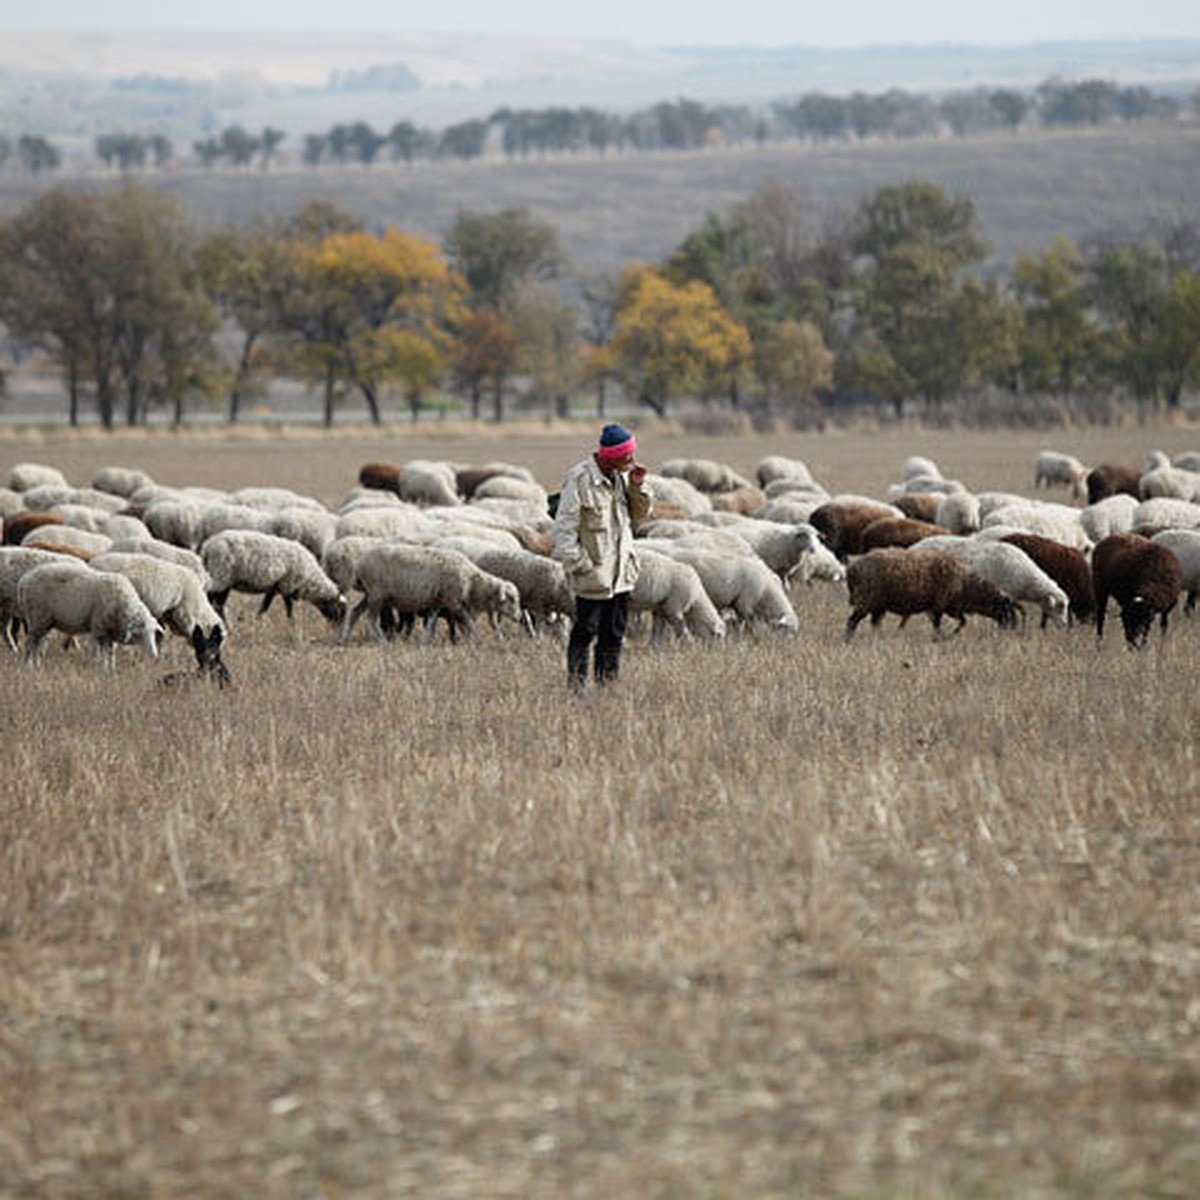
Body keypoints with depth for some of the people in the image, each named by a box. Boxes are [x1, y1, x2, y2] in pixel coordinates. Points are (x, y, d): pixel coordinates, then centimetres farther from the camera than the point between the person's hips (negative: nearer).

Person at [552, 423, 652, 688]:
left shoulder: (621, 476, 7)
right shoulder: (579, 480, -16)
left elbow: (640, 514, 16)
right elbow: (564, 527, -16)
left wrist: (637, 487, -2)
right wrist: (578, 564, -19)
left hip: (622, 572, 7)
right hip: (593, 575, -7)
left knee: (615, 634, 12)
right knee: (585, 631, -3)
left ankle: (607, 683, 20)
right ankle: (576, 684, 4)